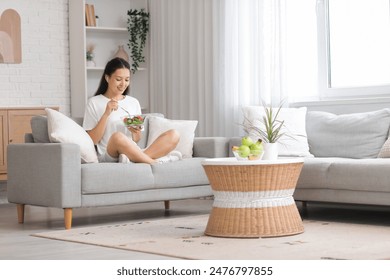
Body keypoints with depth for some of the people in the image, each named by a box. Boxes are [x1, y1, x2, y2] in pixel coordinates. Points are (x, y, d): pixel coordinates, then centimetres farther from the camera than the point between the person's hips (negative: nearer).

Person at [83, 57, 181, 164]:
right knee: (117, 136, -40)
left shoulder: (134, 102, 18)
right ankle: (156, 163, -28)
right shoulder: (94, 103, 6)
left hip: (132, 153, 5)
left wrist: (136, 132, -3)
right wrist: (106, 114, -11)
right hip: (109, 156, -5)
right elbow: (92, 140, -1)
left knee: (173, 135, -18)